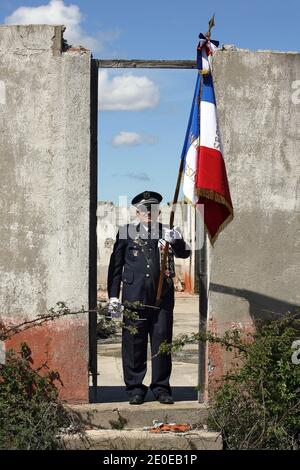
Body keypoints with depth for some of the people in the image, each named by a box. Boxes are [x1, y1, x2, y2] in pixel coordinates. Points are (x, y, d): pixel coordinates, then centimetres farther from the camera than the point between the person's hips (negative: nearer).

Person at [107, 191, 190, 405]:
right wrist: (113, 295, 4)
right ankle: (135, 388, 12)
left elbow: (185, 253, -2)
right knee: (134, 342, 1)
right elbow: (115, 265, 10)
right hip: (134, 296, -1)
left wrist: (175, 241, -23)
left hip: (163, 297, 1)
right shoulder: (126, 233, 9)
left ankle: (161, 387, 14)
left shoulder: (168, 233, 12)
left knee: (162, 341, 4)